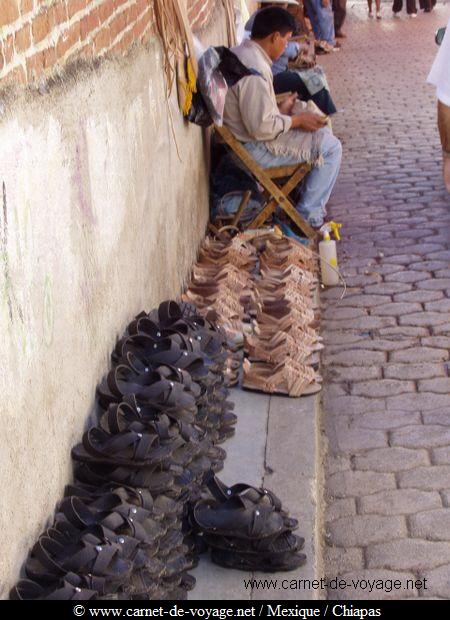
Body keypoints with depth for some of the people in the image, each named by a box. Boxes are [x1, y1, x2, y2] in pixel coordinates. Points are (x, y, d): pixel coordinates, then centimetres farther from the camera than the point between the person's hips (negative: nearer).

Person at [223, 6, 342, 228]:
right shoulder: (255, 70, -27)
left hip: (243, 137, 10)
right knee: (331, 147, -6)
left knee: (322, 132, 21)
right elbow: (261, 128, -28)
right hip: (255, 150, -10)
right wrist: (296, 120, -15)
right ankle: (309, 217, 2)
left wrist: (281, 109, 8)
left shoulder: (239, 53, 6)